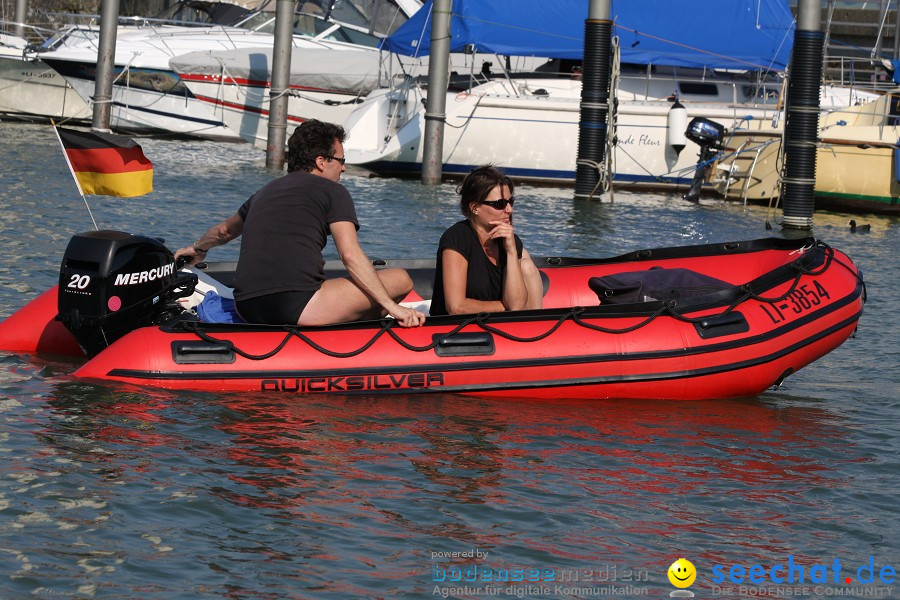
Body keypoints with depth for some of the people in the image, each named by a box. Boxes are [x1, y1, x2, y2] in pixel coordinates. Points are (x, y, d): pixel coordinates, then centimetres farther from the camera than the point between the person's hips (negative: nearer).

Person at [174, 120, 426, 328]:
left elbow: (224, 231, 43)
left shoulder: (266, 192, 24)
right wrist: (391, 306, -8)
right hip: (295, 307, -8)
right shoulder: (332, 191, 6)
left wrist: (198, 249, 64)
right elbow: (350, 255, -8)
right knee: (400, 279, -2)